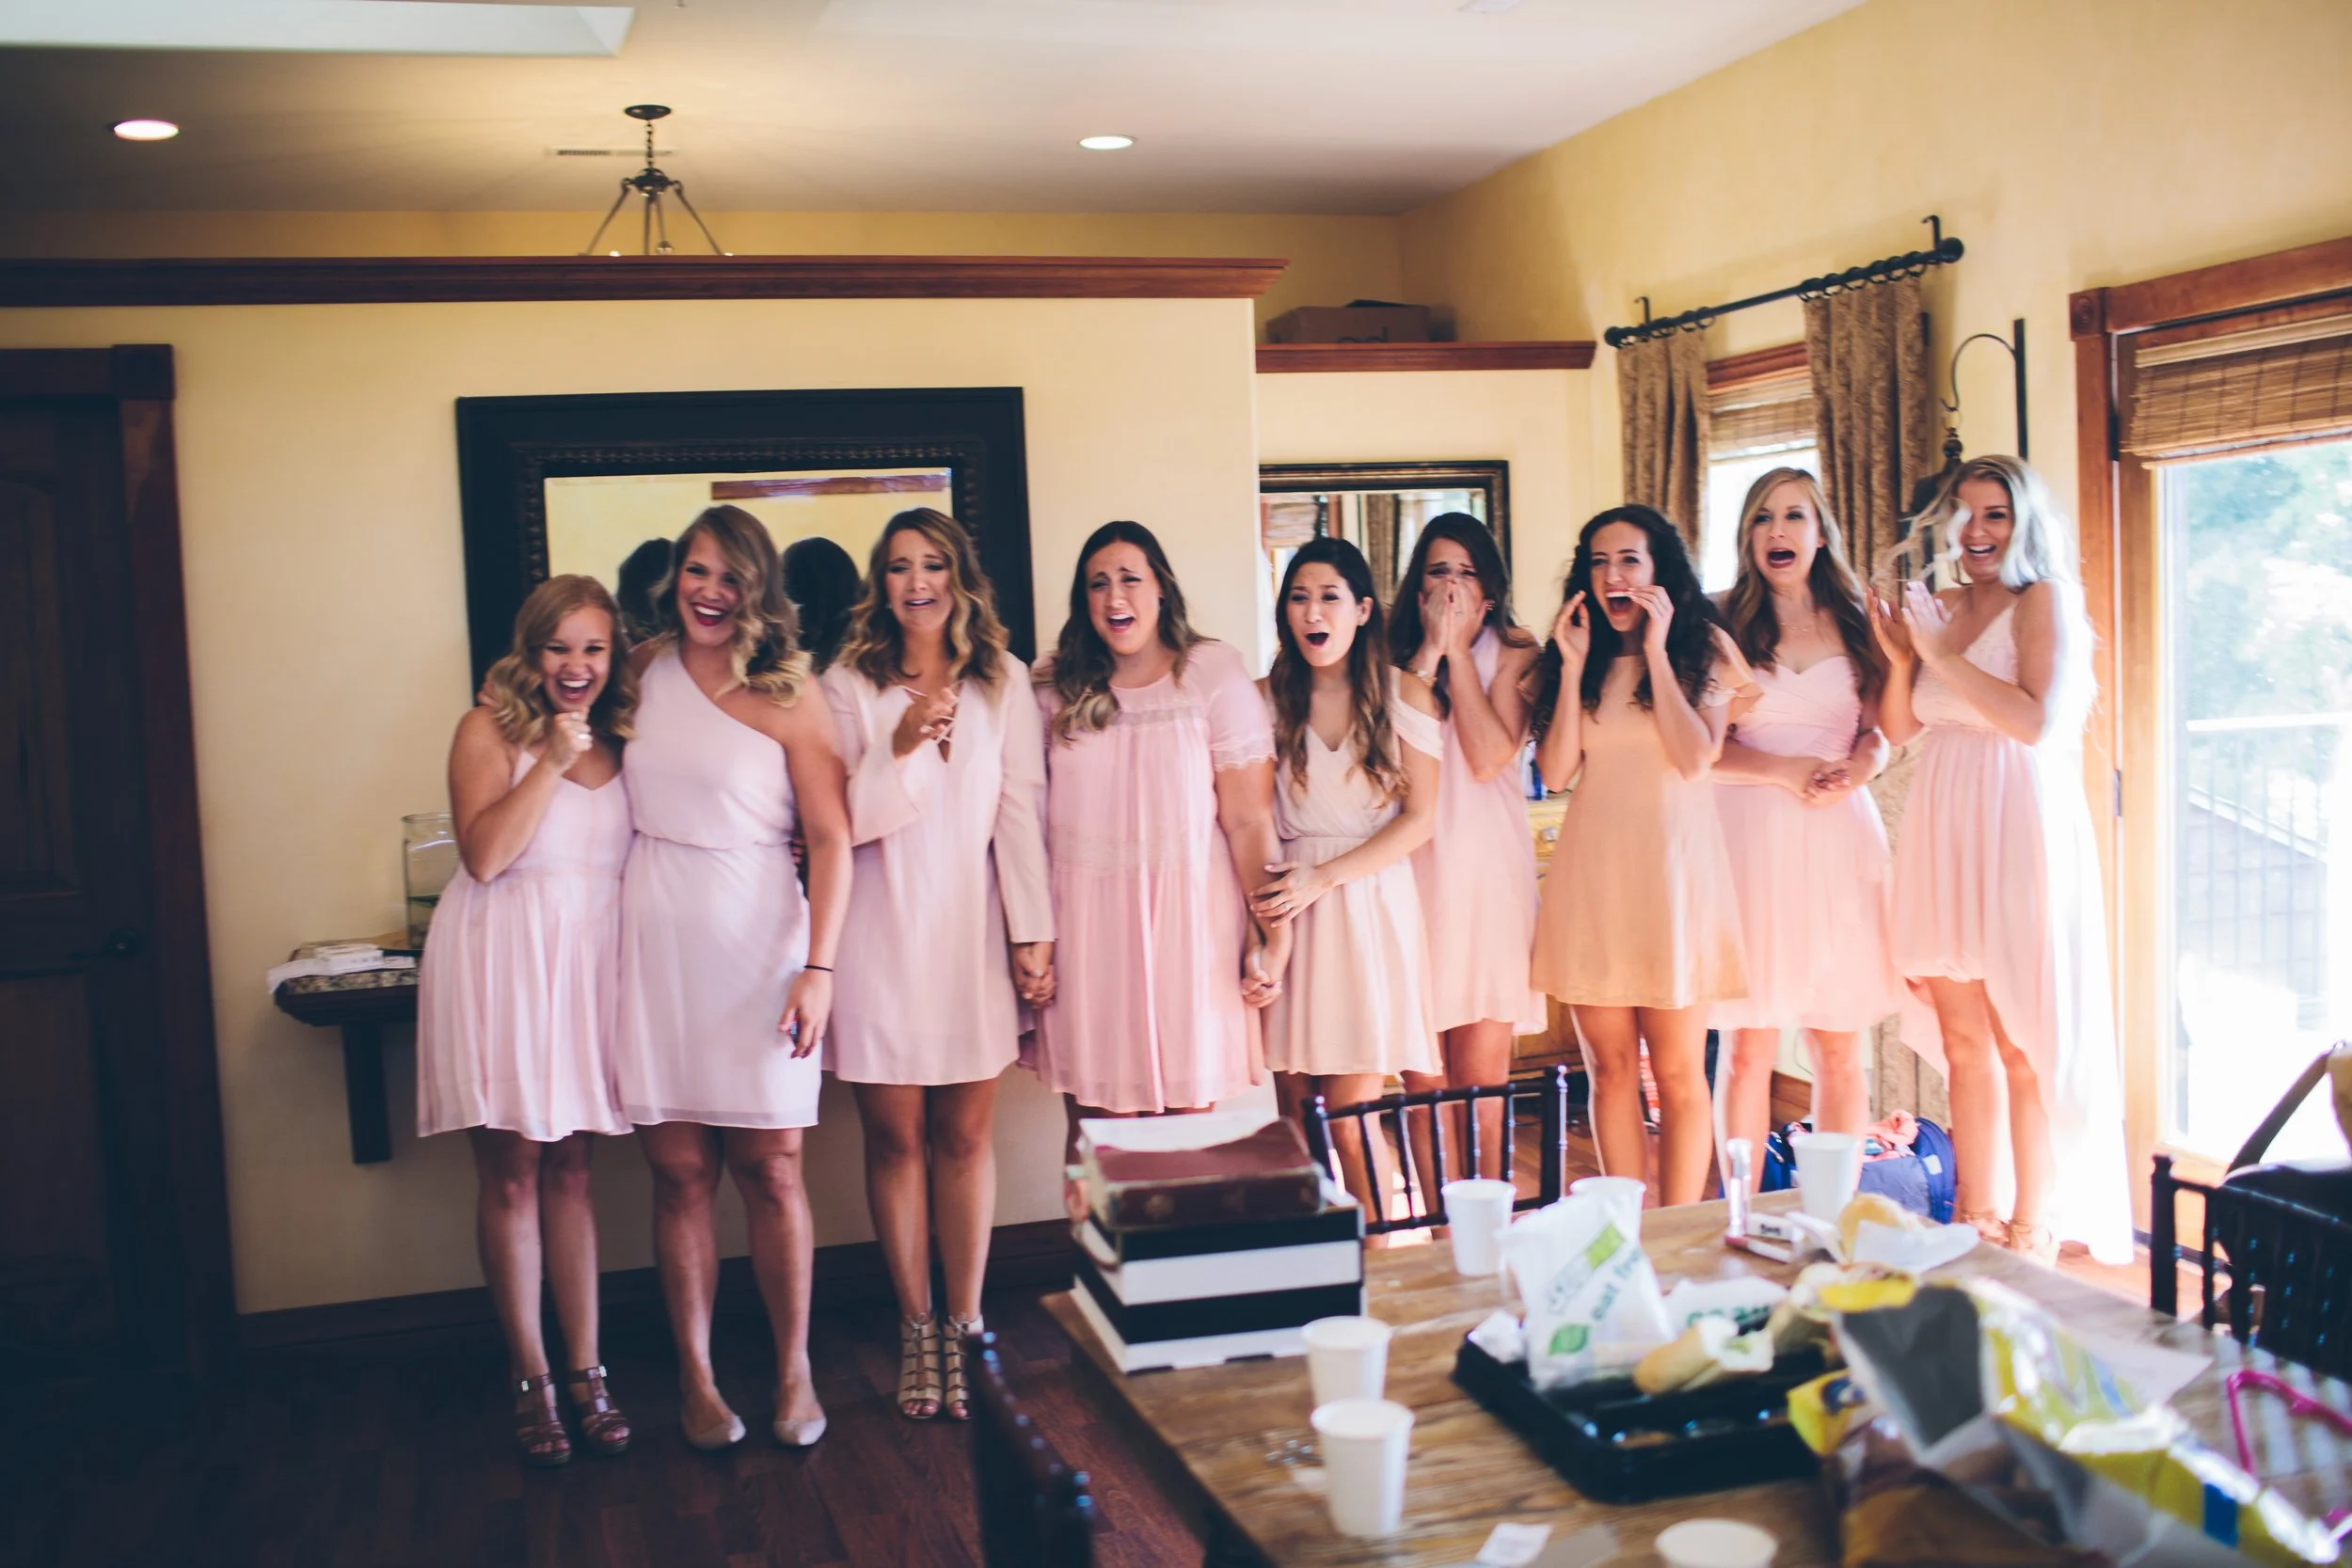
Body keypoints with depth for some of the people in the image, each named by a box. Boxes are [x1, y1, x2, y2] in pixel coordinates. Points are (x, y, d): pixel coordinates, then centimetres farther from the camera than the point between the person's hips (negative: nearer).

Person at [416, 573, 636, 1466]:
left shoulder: (623, 740, 9)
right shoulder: (489, 730, -3)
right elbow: (483, 855, -14)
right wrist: (554, 761, -17)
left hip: (589, 959, 3)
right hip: (503, 959, -3)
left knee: (569, 1168, 9)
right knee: (511, 1175, 3)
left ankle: (584, 1370, 14)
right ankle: (530, 1379, 13)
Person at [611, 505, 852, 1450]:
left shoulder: (788, 693, -2)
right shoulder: (644, 673, 10)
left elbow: (832, 838, -6)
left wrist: (818, 967, -12)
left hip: (755, 942, -3)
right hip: (654, 943, 3)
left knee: (770, 1168, 0)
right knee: (680, 1170, 4)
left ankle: (794, 1369, 15)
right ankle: (694, 1374, 16)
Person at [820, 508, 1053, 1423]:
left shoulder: (1003, 680, 5)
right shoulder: (848, 685, 2)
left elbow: (1021, 807, 1)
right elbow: (841, 819, -4)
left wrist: (1034, 933, -4)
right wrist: (901, 748, -19)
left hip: (973, 926, 1)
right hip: (881, 930, 0)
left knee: (965, 1135, 5)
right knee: (896, 1137, 5)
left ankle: (965, 1325, 15)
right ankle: (915, 1328, 17)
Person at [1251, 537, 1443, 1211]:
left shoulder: (1403, 694, 4)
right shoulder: (1268, 700, 9)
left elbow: (1419, 819, 0)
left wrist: (1322, 878, -9)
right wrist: (1270, 896, -8)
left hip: (1372, 903, -2)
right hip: (1291, 912, 2)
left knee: (1347, 1124, -7)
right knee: (1296, 1121, 1)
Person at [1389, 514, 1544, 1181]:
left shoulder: (1514, 654, 5)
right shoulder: (1398, 656, 9)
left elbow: (1489, 758, -11)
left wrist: (1459, 651, -7)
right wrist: (1430, 650, -8)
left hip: (1488, 868, -1)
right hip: (1412, 867, 1)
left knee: (1481, 1075, 0)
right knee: (1423, 1075, 1)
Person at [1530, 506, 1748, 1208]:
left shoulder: (1704, 647, 4)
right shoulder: (1573, 655, 11)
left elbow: (1696, 757, -11)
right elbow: (1556, 771, 0)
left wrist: (1656, 651, -10)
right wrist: (1574, 666, -4)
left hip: (1672, 860, -3)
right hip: (1592, 865, 3)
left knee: (1677, 1071, -1)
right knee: (1611, 1066, 6)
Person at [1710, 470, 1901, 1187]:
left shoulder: (1854, 624, 11)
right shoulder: (1725, 626, 4)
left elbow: (1878, 732, 12)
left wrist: (1857, 767, -8)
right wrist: (1785, 771, -14)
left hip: (1839, 841, 2)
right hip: (1752, 840, -2)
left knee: (1840, 1049, 5)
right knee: (1748, 1049, -2)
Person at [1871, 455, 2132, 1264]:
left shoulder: (2044, 599, -5)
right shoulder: (1941, 606, 11)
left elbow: (2037, 721, -17)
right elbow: (1900, 726, 10)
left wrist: (1940, 653, -16)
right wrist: (1900, 657, -6)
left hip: (2018, 832, -6)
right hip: (1943, 833, 6)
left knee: (2021, 1043, -1)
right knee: (1962, 1041, 9)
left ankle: (2034, 1230, 9)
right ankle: (1976, 1220, 17)